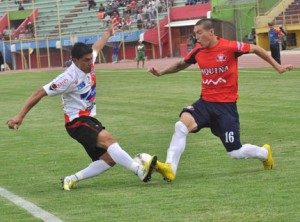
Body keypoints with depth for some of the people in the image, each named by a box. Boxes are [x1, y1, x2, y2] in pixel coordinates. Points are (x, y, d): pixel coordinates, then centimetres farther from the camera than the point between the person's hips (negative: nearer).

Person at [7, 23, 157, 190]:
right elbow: (40, 93, -14)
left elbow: (96, 48, 27)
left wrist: (108, 34, 44)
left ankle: (72, 180, 2)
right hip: (77, 122, -9)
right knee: (108, 139, -32)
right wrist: (20, 116, -15)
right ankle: (140, 170, -44)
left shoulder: (88, 63, 2)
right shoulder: (69, 78, -19)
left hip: (90, 119, 9)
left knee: (110, 158, -5)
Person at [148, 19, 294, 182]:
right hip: (205, 102, 4)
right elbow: (182, 64, 22)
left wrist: (277, 66, 4)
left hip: (226, 105, -4)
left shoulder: (230, 47, -13)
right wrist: (161, 72, 12)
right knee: (182, 124, -26)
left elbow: (256, 49, 1)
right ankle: (170, 169, -29)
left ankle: (264, 153, 33)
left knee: (235, 153, 0)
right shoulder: (198, 51, 1)